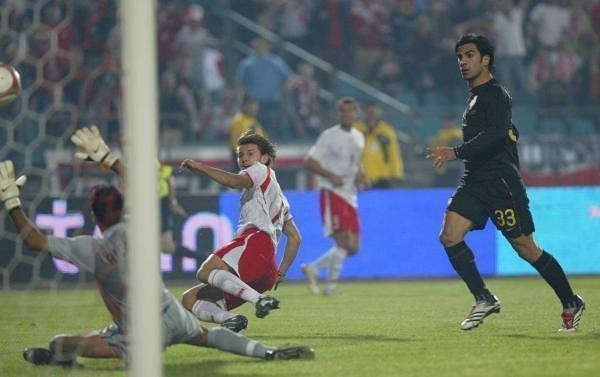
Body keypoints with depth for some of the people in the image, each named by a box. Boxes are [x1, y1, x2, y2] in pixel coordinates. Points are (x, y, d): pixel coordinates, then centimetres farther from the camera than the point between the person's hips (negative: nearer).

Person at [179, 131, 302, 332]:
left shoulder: (263, 171, 18)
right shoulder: (275, 195, 42)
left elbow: (235, 181, -7)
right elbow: (295, 238, 36)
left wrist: (199, 166, -4)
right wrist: (280, 273, 31)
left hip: (257, 237, -9)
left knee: (205, 272, -35)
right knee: (190, 298, 0)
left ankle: (259, 299, -45)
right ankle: (228, 318, -28)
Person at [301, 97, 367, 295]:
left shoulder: (359, 137, 15)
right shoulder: (329, 136, -7)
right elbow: (310, 161, -11)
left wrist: (359, 176, 6)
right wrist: (331, 175, -23)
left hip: (350, 195, 8)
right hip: (332, 193, -8)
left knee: (353, 247, 4)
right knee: (345, 241, -17)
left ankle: (312, 268, 18)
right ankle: (331, 284, -3)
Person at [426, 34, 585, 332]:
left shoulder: (495, 94, -9)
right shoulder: (474, 98, 20)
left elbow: (496, 134, -25)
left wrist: (455, 153, -32)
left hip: (500, 181, -8)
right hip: (474, 181, 8)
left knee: (526, 249, -2)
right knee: (449, 236, -12)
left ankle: (571, 303, 14)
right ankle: (484, 300, -5)